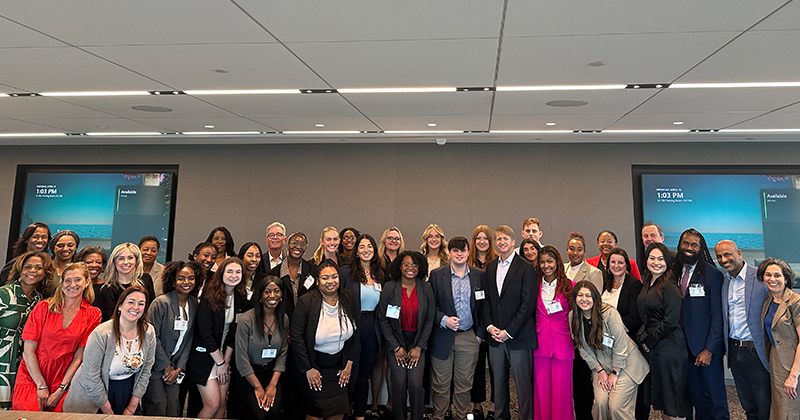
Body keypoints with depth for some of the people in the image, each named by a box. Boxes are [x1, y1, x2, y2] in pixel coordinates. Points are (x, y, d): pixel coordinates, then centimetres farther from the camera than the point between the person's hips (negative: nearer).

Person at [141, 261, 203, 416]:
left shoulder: (194, 304, 4)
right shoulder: (161, 303, -14)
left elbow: (189, 339, 6)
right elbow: (152, 337, -14)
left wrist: (178, 368, -2)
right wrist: (166, 367, -9)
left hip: (175, 368, 5)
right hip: (156, 367, -5)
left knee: (174, 412, 3)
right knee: (159, 411, -5)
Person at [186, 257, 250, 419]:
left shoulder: (241, 298, 1)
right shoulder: (209, 297, -16)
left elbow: (235, 332, 4)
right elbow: (205, 333, -17)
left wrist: (226, 360, -3)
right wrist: (220, 362, -12)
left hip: (225, 356, 5)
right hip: (205, 356, -5)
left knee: (223, 402, 5)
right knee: (213, 404, -7)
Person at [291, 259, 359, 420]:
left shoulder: (349, 298, -4)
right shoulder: (306, 302, -16)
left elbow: (355, 332, 4)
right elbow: (297, 338, -12)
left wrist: (349, 363, 2)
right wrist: (308, 369, -11)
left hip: (339, 364, 4)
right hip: (314, 365, -4)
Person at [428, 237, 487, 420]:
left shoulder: (480, 275, 5)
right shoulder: (436, 275, 0)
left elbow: (485, 306, 6)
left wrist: (480, 333, 0)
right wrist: (444, 320, -14)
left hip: (469, 337, 1)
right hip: (443, 338, -1)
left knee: (465, 384, 10)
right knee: (440, 384, 6)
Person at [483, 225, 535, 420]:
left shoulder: (526, 268, -6)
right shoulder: (490, 267, 12)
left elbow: (528, 304, -11)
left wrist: (509, 331, -12)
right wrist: (489, 326, 0)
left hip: (518, 337, -5)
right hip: (495, 337, 5)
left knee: (524, 385, 1)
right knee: (499, 383, 13)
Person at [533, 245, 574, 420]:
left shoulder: (569, 286, 0)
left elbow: (575, 314, 5)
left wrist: (574, 338, -2)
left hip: (562, 345, -2)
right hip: (541, 344, 2)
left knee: (561, 389, 3)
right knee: (541, 388, 7)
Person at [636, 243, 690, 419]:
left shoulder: (670, 287, -14)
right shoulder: (647, 285, 10)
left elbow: (671, 321, -19)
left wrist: (649, 340, -11)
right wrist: (642, 337, 2)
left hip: (668, 347, -8)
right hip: (651, 347, 8)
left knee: (672, 402, 2)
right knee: (659, 398, 16)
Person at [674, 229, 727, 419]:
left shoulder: (712, 275, -8)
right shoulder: (675, 273, 6)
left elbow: (717, 316, -10)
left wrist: (709, 349, -14)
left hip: (706, 346, -4)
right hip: (684, 345, 4)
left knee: (715, 398, 6)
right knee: (697, 397, 13)